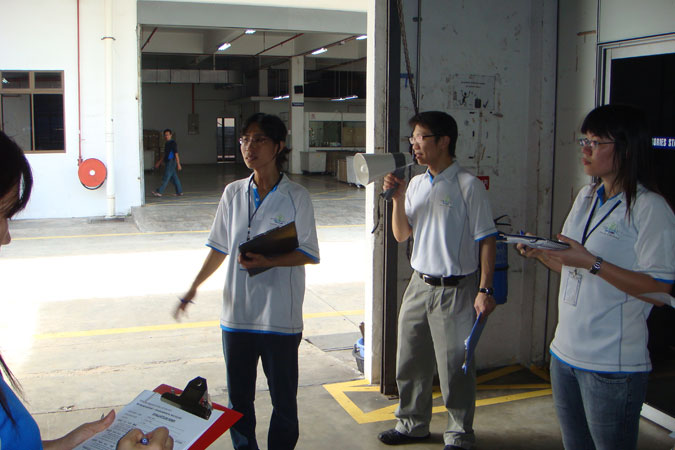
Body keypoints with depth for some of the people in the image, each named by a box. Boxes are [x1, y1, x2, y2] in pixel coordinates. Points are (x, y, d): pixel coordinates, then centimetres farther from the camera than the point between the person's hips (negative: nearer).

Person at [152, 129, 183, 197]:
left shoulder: (173, 143, -10)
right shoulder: (167, 144, 18)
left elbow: (176, 154, -14)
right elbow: (165, 155, 25)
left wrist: (178, 164, -18)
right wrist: (159, 162, 25)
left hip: (171, 162, -9)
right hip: (168, 162, 9)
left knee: (166, 178, -9)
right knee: (174, 178, 9)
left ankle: (159, 192, -12)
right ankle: (179, 192, 12)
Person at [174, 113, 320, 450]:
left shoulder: (296, 197, -6)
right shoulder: (233, 193, 5)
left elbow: (308, 254, -5)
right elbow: (220, 248, 13)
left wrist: (268, 261, -20)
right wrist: (194, 286, 4)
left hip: (280, 317, -3)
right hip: (237, 313, 4)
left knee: (283, 399, 7)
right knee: (238, 398, 13)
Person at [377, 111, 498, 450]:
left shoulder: (467, 185, -9)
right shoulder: (416, 184, 10)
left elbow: (486, 240, -9)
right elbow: (401, 235, 12)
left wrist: (484, 289, -14)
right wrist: (398, 198, -3)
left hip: (456, 289, -6)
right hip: (419, 284, 7)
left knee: (455, 366, 3)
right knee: (409, 362, 15)